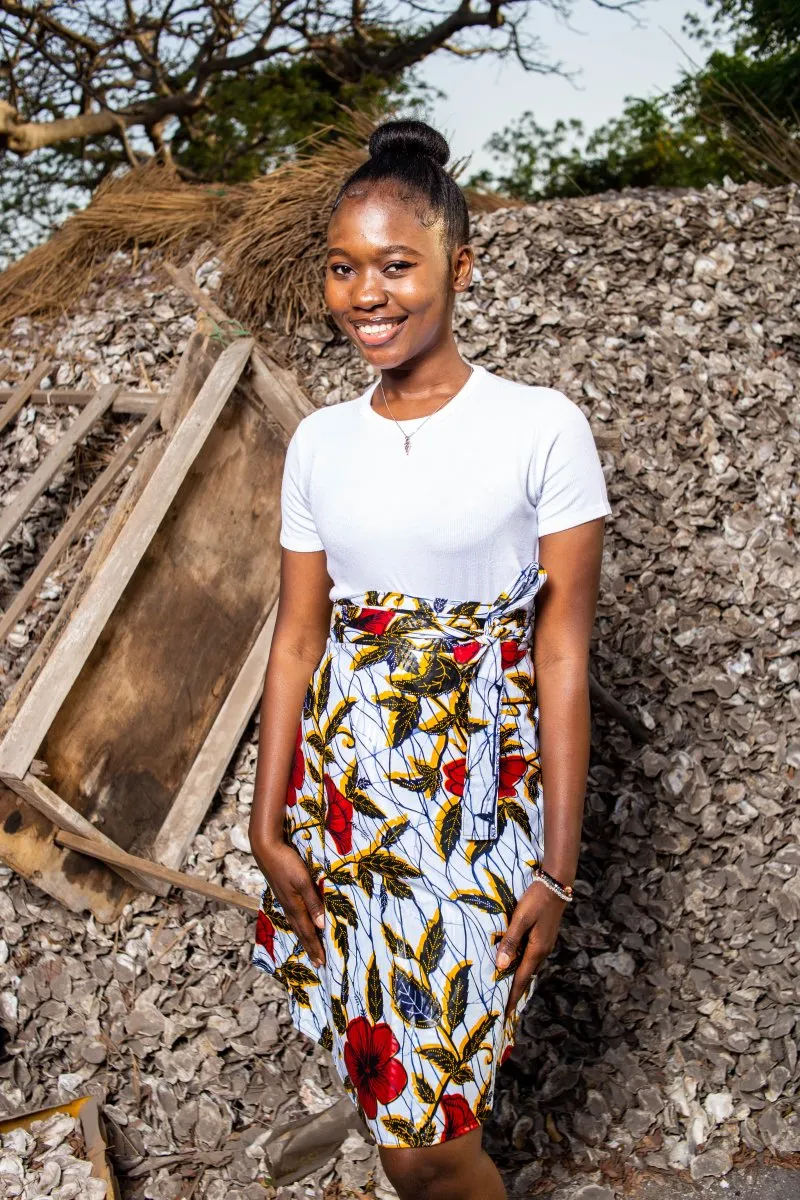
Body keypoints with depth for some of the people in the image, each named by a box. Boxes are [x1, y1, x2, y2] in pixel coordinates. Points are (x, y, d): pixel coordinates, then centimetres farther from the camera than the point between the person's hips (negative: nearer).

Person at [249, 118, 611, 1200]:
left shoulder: (540, 429, -8)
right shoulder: (320, 442, 5)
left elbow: (564, 655, -8)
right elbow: (297, 638, 6)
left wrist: (557, 867, -8)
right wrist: (269, 827, 2)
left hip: (478, 800, -4)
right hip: (341, 781, 4)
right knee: (389, 1090, 14)